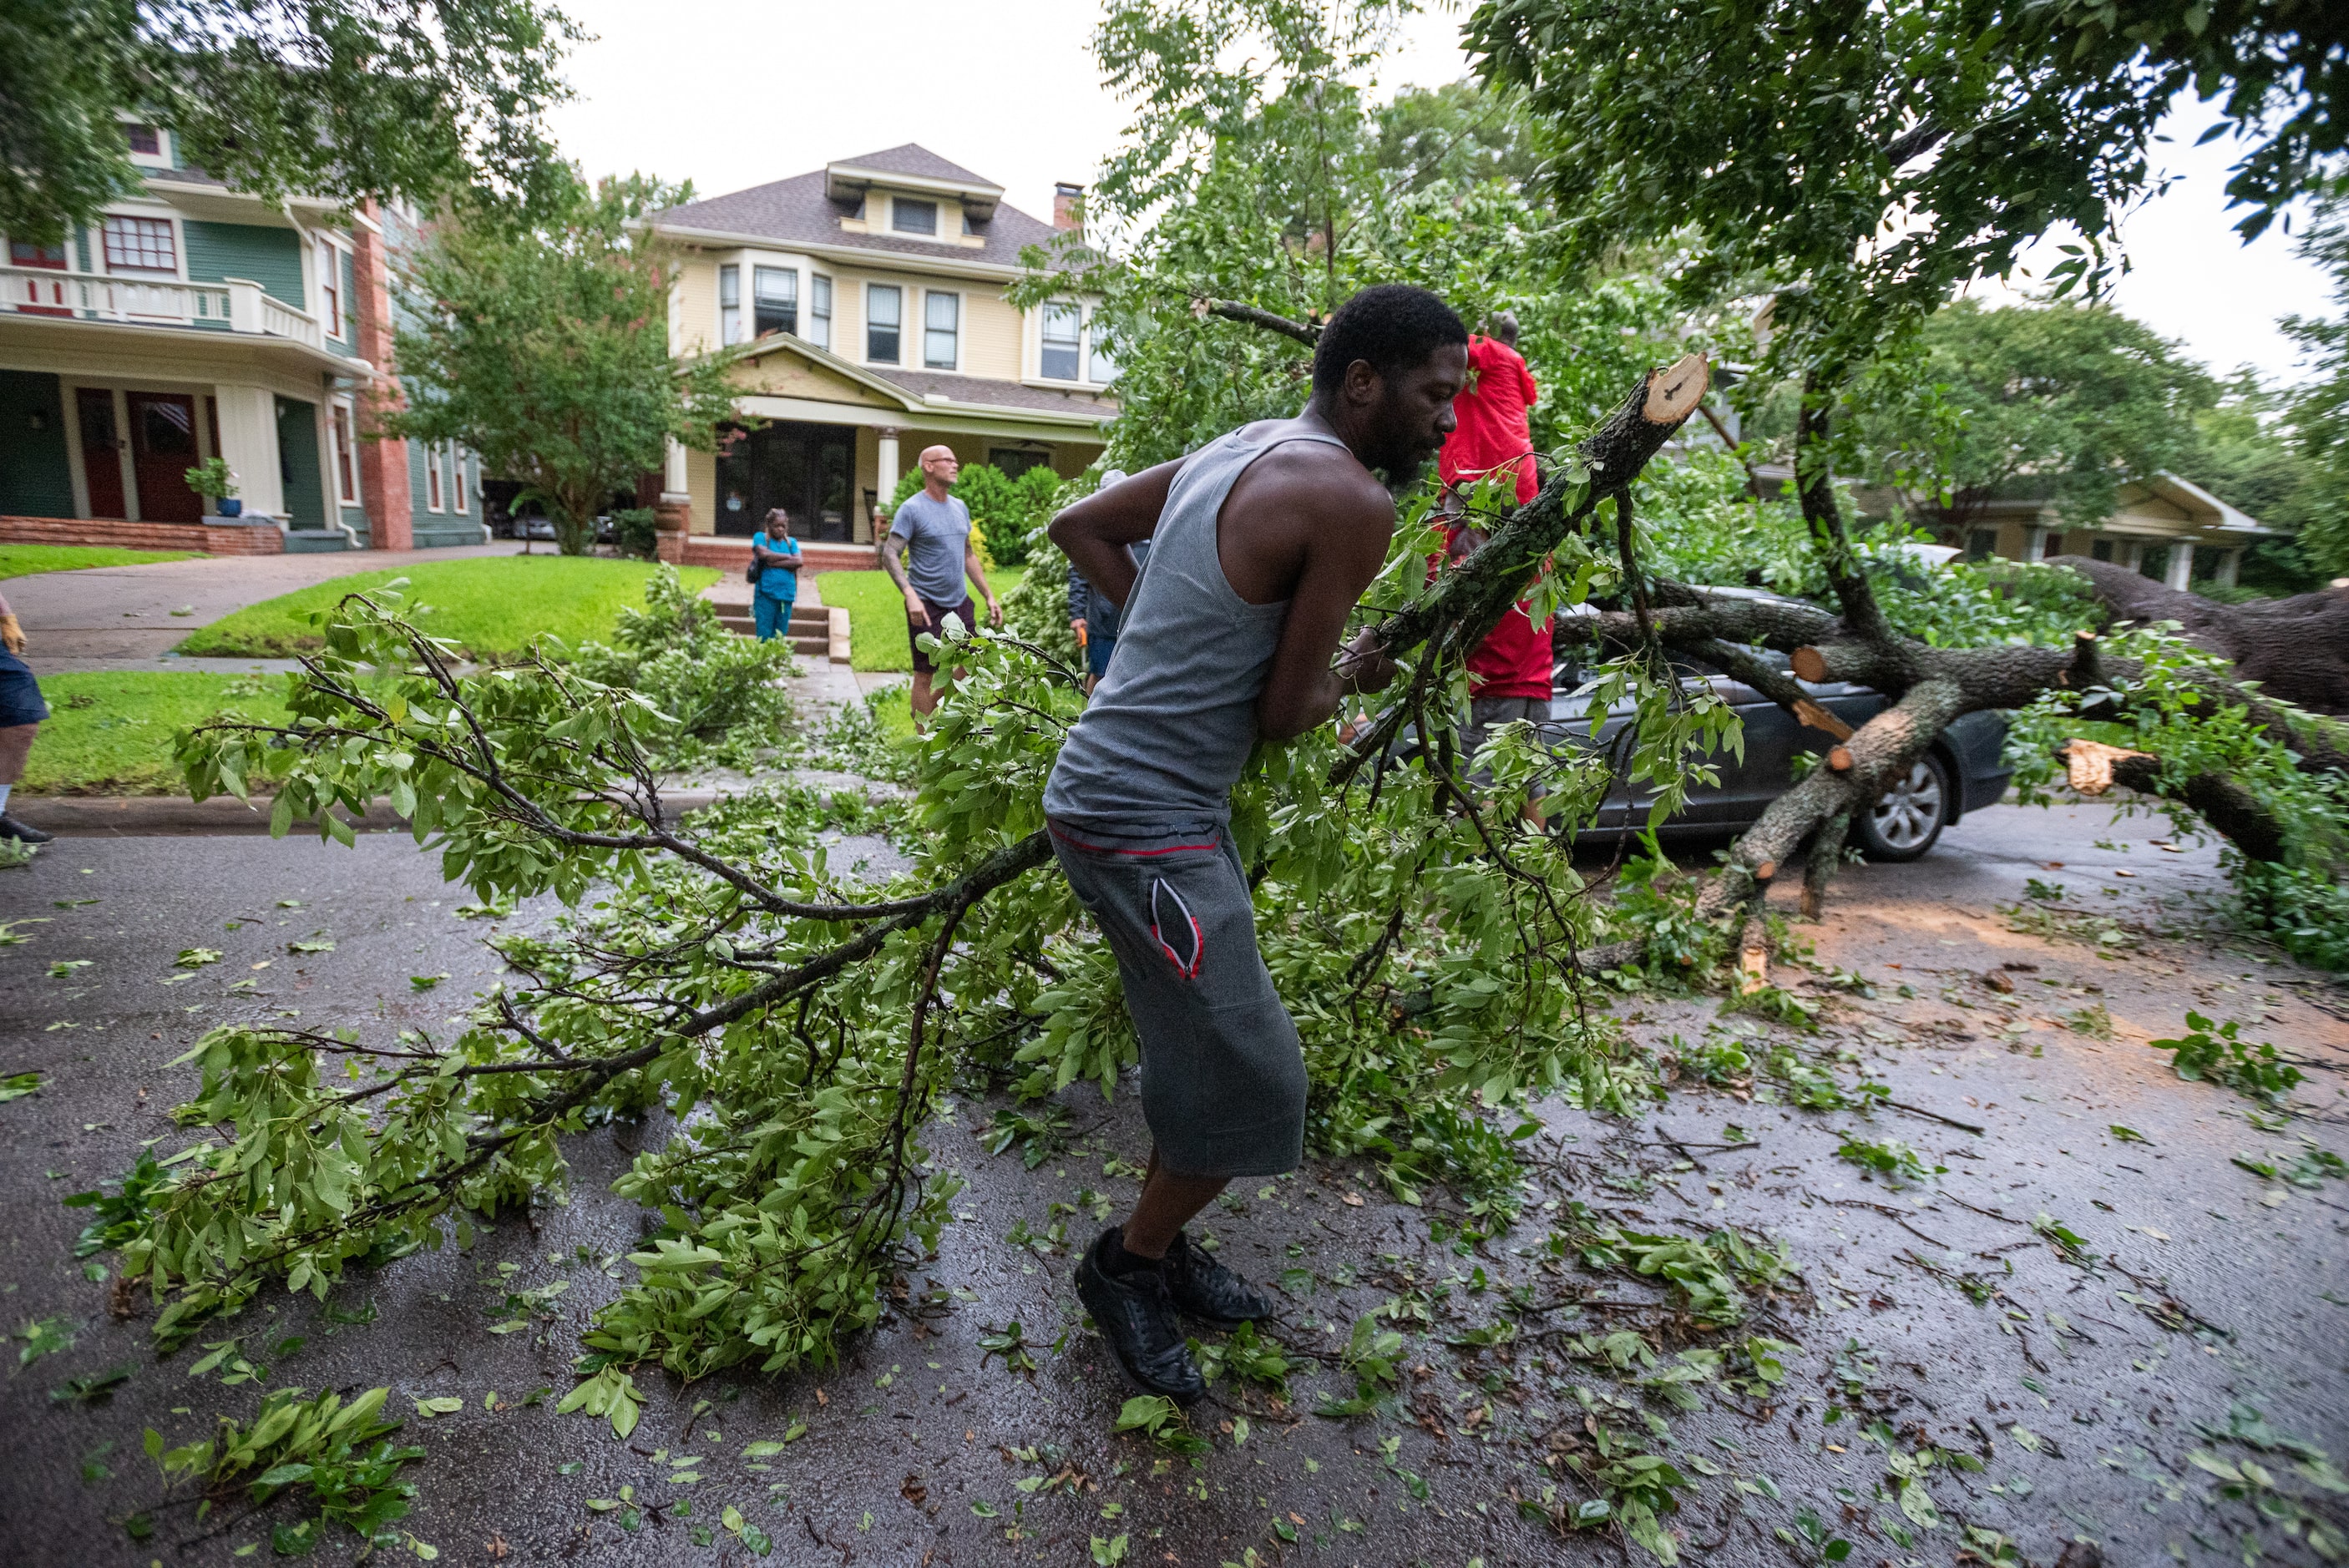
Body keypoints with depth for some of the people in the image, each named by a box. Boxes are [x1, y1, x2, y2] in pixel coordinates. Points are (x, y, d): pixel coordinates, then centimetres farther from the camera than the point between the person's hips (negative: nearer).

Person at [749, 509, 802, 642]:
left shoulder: (791, 542, 13)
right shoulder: (761, 537, 7)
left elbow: (797, 562, -3)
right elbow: (763, 553, -13)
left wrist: (773, 562, -10)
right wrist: (787, 557, -4)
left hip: (786, 593, 3)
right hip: (766, 592, -3)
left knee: (780, 635, 6)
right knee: (764, 634, -5)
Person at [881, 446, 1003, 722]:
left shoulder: (960, 508, 13)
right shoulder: (912, 509, -8)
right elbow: (889, 555, -14)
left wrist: (989, 596, 15)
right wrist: (909, 594, -27)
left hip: (960, 603, 6)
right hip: (927, 606, -6)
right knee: (926, 675, 1)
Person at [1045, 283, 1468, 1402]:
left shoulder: (1235, 451, 12)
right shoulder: (1352, 501, -16)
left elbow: (1079, 526, 20)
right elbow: (1283, 713, -14)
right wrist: (1353, 678, 7)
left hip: (1135, 796, 10)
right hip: (1146, 821, -10)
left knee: (1205, 1048, 20)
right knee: (1253, 1081, -1)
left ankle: (1158, 1247, 38)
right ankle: (1127, 1266, 22)